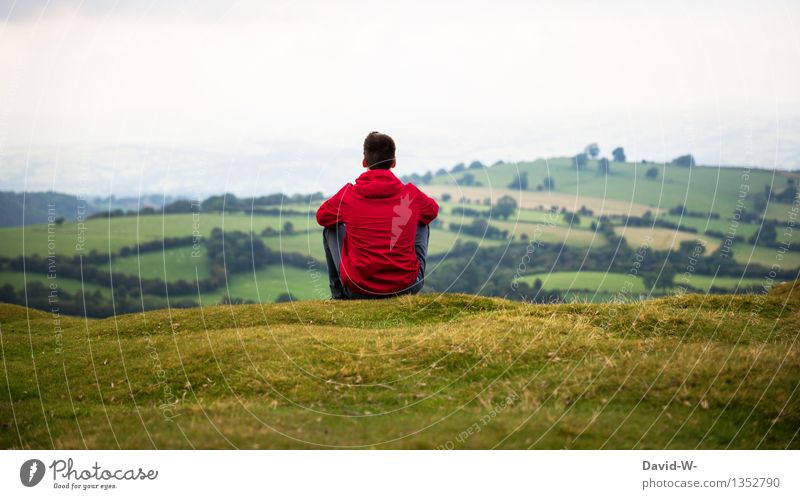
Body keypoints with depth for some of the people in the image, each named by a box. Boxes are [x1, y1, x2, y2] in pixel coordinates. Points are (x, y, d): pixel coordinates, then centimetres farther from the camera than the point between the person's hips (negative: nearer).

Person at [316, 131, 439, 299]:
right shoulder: (411, 194, -4)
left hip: (358, 290, -1)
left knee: (331, 229, 23)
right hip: (407, 287, 1)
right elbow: (432, 211, 19)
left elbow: (322, 217, 13)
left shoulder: (348, 195, -7)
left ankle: (339, 295, 31)